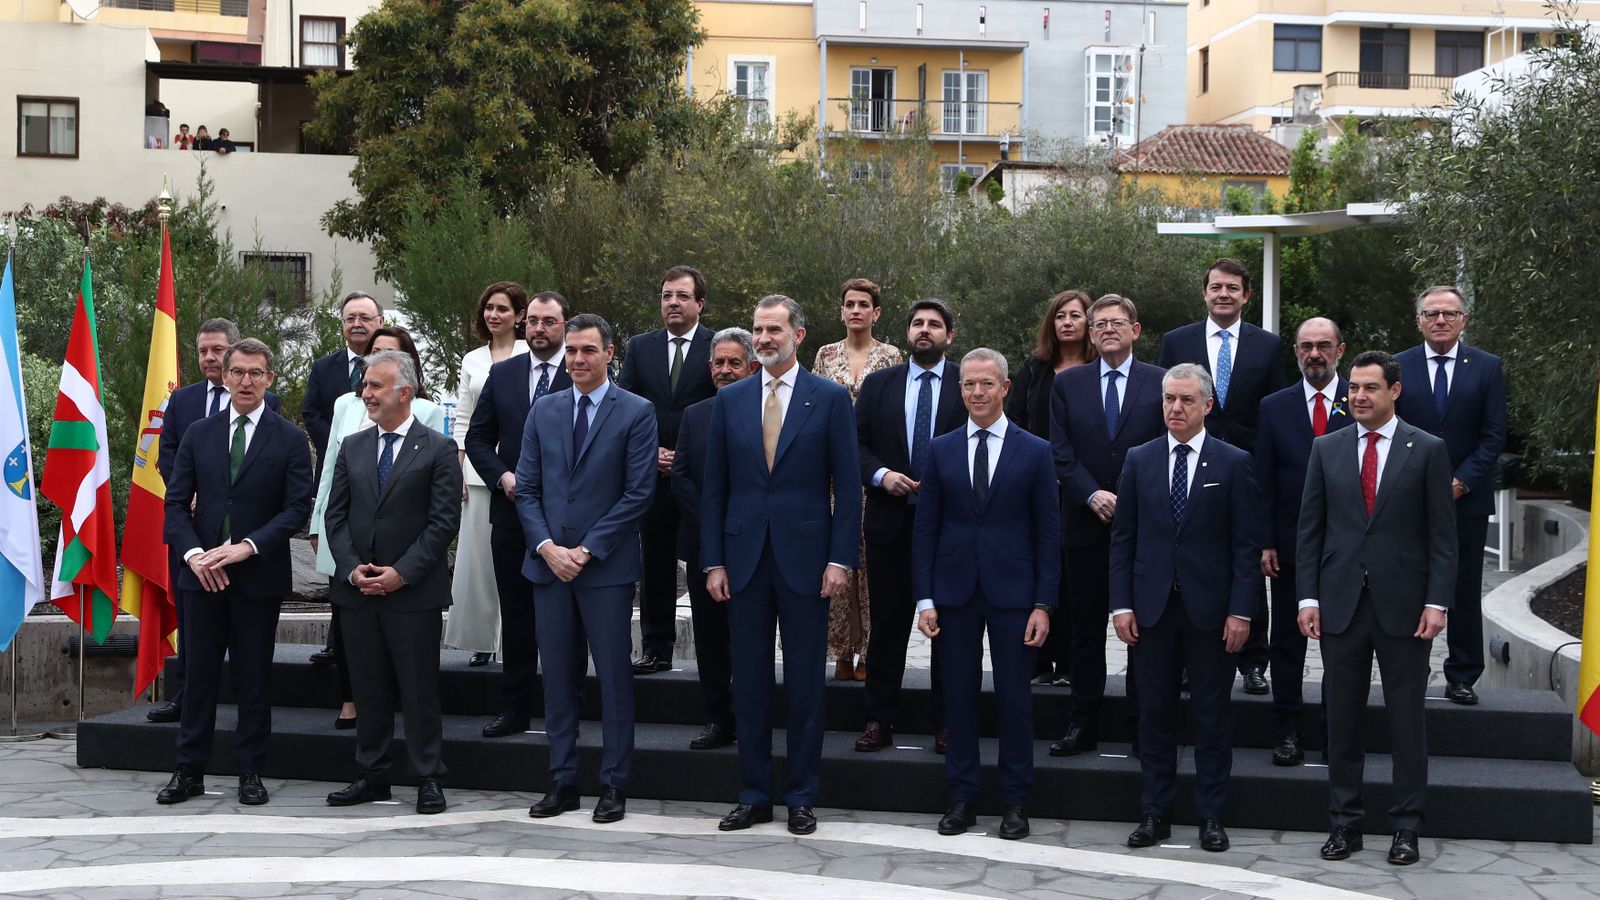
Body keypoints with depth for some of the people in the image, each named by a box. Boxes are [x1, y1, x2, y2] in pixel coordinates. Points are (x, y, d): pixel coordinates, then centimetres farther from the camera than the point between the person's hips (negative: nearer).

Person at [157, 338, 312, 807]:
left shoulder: (290, 440, 0)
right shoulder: (198, 434, 8)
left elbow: (297, 507, -7)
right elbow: (176, 502, 5)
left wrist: (248, 547, -18)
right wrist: (192, 552, -12)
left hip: (259, 575, -2)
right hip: (202, 573, 2)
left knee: (254, 678, 5)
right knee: (199, 675, 6)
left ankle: (250, 772, 14)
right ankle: (190, 771, 14)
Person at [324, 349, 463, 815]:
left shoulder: (438, 449, -3)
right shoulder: (352, 447, 12)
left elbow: (444, 521, -8)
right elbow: (336, 515, 10)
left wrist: (401, 573, -14)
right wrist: (352, 568, -5)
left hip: (413, 592, -4)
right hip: (357, 590, 5)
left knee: (419, 690, 0)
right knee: (369, 689, 10)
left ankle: (429, 779, 8)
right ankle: (372, 776, 19)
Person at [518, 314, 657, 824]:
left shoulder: (636, 413, -2)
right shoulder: (544, 411, 11)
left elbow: (638, 492, -7)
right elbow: (527, 489, 9)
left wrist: (587, 550, -12)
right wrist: (547, 547, -6)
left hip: (606, 566, -4)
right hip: (550, 564, 4)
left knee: (614, 677, 1)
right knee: (558, 676, 8)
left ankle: (613, 785, 9)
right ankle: (562, 782, 15)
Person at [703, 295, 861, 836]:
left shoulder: (830, 399, 0)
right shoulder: (730, 400, 8)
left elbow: (847, 486, -1)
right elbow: (714, 487, 8)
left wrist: (840, 559, -9)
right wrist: (713, 562, 2)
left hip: (805, 558, -3)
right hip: (744, 558, 3)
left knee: (805, 684, 4)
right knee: (749, 681, 7)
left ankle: (801, 797, 14)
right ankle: (754, 796, 16)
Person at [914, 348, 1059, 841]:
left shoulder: (1035, 452, 2)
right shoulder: (940, 450, 7)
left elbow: (1048, 534, 0)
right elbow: (925, 529, 6)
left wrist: (1043, 604, -6)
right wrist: (924, 598, -1)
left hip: (1012, 594, -2)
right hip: (955, 593, 2)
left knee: (1015, 699, 2)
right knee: (959, 696, 6)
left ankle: (1015, 803, 12)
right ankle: (962, 798, 16)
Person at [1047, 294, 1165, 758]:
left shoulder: (1160, 383, 3)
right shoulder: (1067, 384, 8)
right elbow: (1061, 453, 2)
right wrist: (1092, 495, -11)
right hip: (1086, 523, 1)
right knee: (1085, 628, 6)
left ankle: (1144, 724, 12)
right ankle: (1082, 724, 13)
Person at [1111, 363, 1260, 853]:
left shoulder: (1233, 463, 0)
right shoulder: (1139, 460, 6)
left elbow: (1246, 544, -2)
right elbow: (1123, 538, 6)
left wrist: (1240, 611, -9)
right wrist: (1121, 604, -1)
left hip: (1210, 609, -2)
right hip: (1151, 607, 2)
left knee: (1211, 714, 5)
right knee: (1155, 712, 7)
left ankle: (1211, 816, 14)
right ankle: (1155, 812, 16)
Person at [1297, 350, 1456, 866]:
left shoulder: (1428, 450, 2)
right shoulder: (1326, 449, 8)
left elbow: (1442, 535, 0)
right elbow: (1310, 529, 8)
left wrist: (1437, 602, -8)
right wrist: (1308, 597, 0)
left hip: (1403, 606, -2)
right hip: (1341, 605, 2)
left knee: (1407, 718, 3)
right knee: (1342, 718, 6)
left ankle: (1406, 827, 12)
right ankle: (1344, 822, 16)